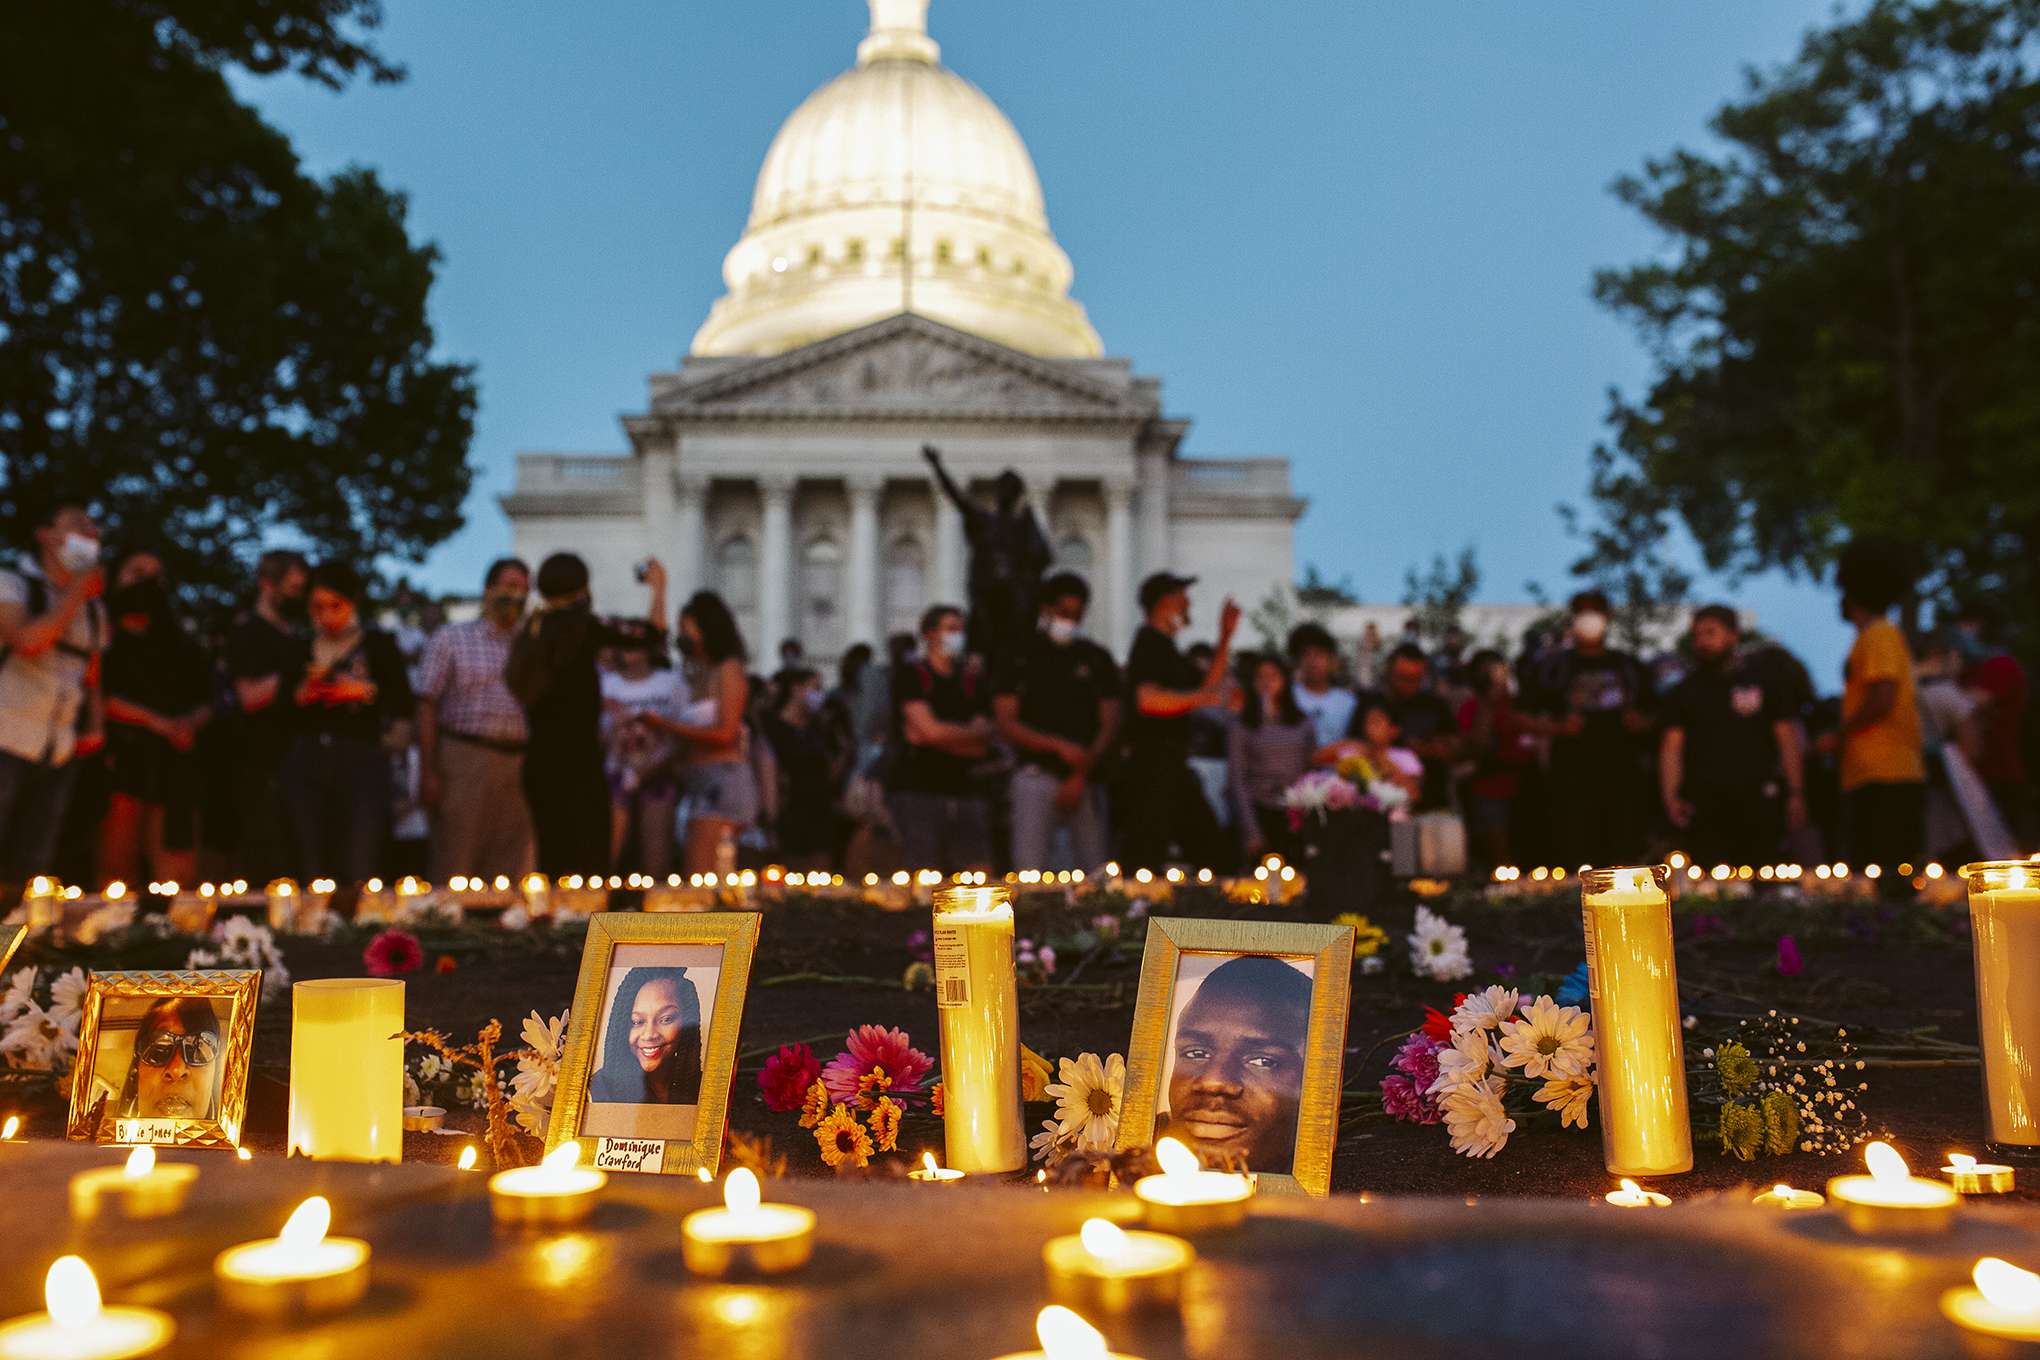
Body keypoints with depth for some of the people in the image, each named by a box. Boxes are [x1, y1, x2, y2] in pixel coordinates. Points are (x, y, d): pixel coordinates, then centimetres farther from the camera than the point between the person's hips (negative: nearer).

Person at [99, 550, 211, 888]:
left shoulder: (179, 647, 24)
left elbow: (207, 704, 20)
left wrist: (188, 723, -3)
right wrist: (157, 723, -9)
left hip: (174, 767, 4)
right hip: (120, 757, -3)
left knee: (180, 878, -9)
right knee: (117, 871, -11)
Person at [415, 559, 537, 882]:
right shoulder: (451, 639, 7)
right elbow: (428, 707, 0)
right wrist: (429, 773, -9)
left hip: (519, 762, 4)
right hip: (466, 756, -3)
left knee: (516, 872, 2)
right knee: (456, 865, -4)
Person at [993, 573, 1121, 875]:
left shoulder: (1098, 659, 13)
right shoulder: (1020, 658, 8)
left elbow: (1110, 727, 8)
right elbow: (1007, 726, 1)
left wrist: (1081, 776, -4)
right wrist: (1060, 746, -11)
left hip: (1086, 781, 2)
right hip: (1037, 777, -2)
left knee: (1094, 872, -1)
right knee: (1028, 868, -12)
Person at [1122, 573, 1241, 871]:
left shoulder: (1165, 646, 21)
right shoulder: (1149, 642, -10)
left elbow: (1206, 686, 25)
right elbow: (1148, 699, -24)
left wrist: (1225, 639, 19)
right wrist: (1202, 697, -17)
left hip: (1172, 765, 10)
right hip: (1154, 760, -10)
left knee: (1207, 841, 12)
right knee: (1146, 857, -10)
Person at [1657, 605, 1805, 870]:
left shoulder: (1764, 684, 14)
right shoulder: (1684, 692, 14)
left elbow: (1787, 742, 11)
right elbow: (1671, 747, 8)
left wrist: (1796, 794, 0)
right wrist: (1670, 796, -7)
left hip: (1757, 801, 0)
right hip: (1704, 806, 0)